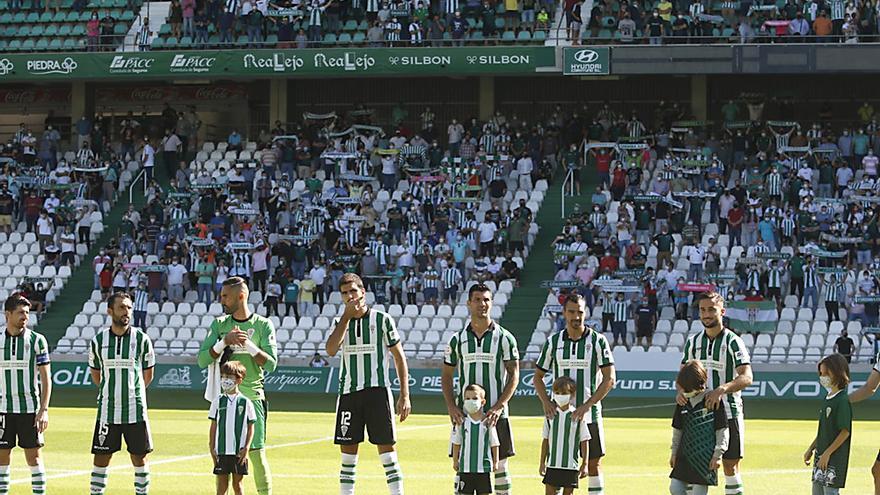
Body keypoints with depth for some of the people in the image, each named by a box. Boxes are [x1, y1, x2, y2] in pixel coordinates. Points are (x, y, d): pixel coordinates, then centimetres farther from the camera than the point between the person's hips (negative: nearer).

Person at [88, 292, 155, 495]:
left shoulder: (141, 339, -2)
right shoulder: (98, 341, 1)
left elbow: (148, 375, 10)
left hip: (136, 410, -1)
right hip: (107, 411, 1)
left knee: (139, 457, 4)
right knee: (101, 458, 1)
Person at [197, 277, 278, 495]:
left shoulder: (263, 325, 1)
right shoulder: (219, 324, 8)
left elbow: (271, 364, -6)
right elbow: (202, 360, -1)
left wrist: (248, 345, -18)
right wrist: (224, 342, -15)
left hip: (253, 397, -2)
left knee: (257, 453, -5)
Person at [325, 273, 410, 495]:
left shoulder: (382, 319, 1)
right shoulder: (341, 322, 11)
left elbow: (399, 358, 2)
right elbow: (331, 350, -8)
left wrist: (404, 395, -5)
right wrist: (347, 316, -8)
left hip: (377, 391, -3)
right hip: (348, 392, 3)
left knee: (386, 448, -6)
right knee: (348, 450, 5)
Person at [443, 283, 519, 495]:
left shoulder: (504, 338, 1)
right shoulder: (457, 339, 6)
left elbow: (514, 375, -2)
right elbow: (446, 376, 10)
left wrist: (499, 406, -13)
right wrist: (451, 406, -5)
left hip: (495, 414, -1)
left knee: (499, 463, 2)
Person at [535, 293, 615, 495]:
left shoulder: (598, 341, -3)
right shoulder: (553, 342, 5)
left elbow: (610, 378, -8)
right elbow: (538, 376, 12)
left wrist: (587, 405, -18)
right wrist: (546, 402, -7)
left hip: (589, 415, -2)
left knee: (593, 464, 2)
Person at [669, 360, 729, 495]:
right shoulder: (683, 403, 6)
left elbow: (722, 431, -7)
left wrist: (717, 455, -11)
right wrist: (674, 452, 17)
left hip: (706, 457, -6)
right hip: (685, 455, 6)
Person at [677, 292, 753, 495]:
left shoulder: (733, 342, -6)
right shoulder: (693, 342, 10)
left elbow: (746, 377, -16)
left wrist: (722, 389, -33)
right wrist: (680, 391, -9)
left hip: (728, 412, -4)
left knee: (731, 466, -1)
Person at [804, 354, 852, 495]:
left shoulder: (843, 401, -15)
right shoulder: (828, 399, 11)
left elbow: (845, 432, -18)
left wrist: (827, 453, -19)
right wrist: (811, 449, 18)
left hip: (835, 457, -9)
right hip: (821, 455, 9)